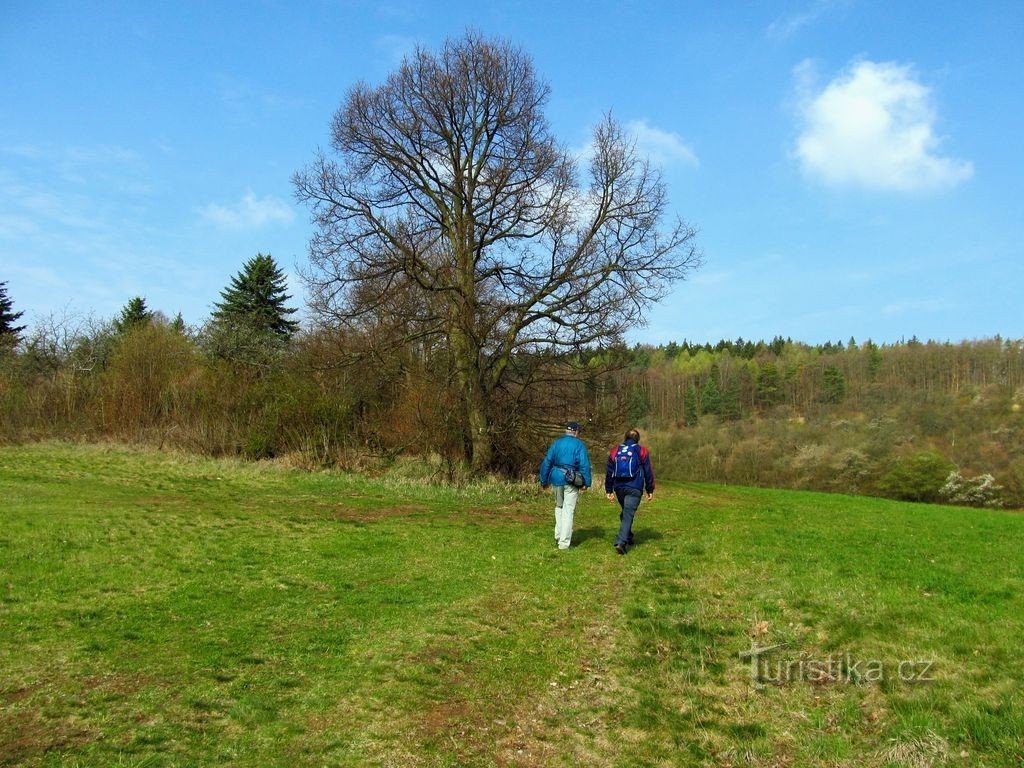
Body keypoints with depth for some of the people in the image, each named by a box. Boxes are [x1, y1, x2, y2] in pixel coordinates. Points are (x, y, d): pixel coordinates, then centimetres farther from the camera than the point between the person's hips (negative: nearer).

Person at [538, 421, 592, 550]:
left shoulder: (556, 443, 8)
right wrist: (586, 482, -9)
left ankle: (558, 536, 21)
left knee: (559, 507, 21)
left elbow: (546, 462, 9)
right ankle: (564, 542, -1)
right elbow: (584, 464, -11)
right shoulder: (579, 445, -3)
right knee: (568, 510, 0)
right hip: (571, 481, -4)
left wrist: (544, 481, 14)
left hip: (557, 480, 4)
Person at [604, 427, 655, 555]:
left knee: (624, 513, 23)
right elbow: (648, 472, 2)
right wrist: (650, 490, 9)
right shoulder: (642, 451, 1)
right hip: (634, 489, -4)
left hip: (619, 488, 4)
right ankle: (621, 542, -20)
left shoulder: (615, 451, 10)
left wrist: (609, 490, 15)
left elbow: (609, 472, 11)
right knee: (628, 515, -8)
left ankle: (628, 538, 32)